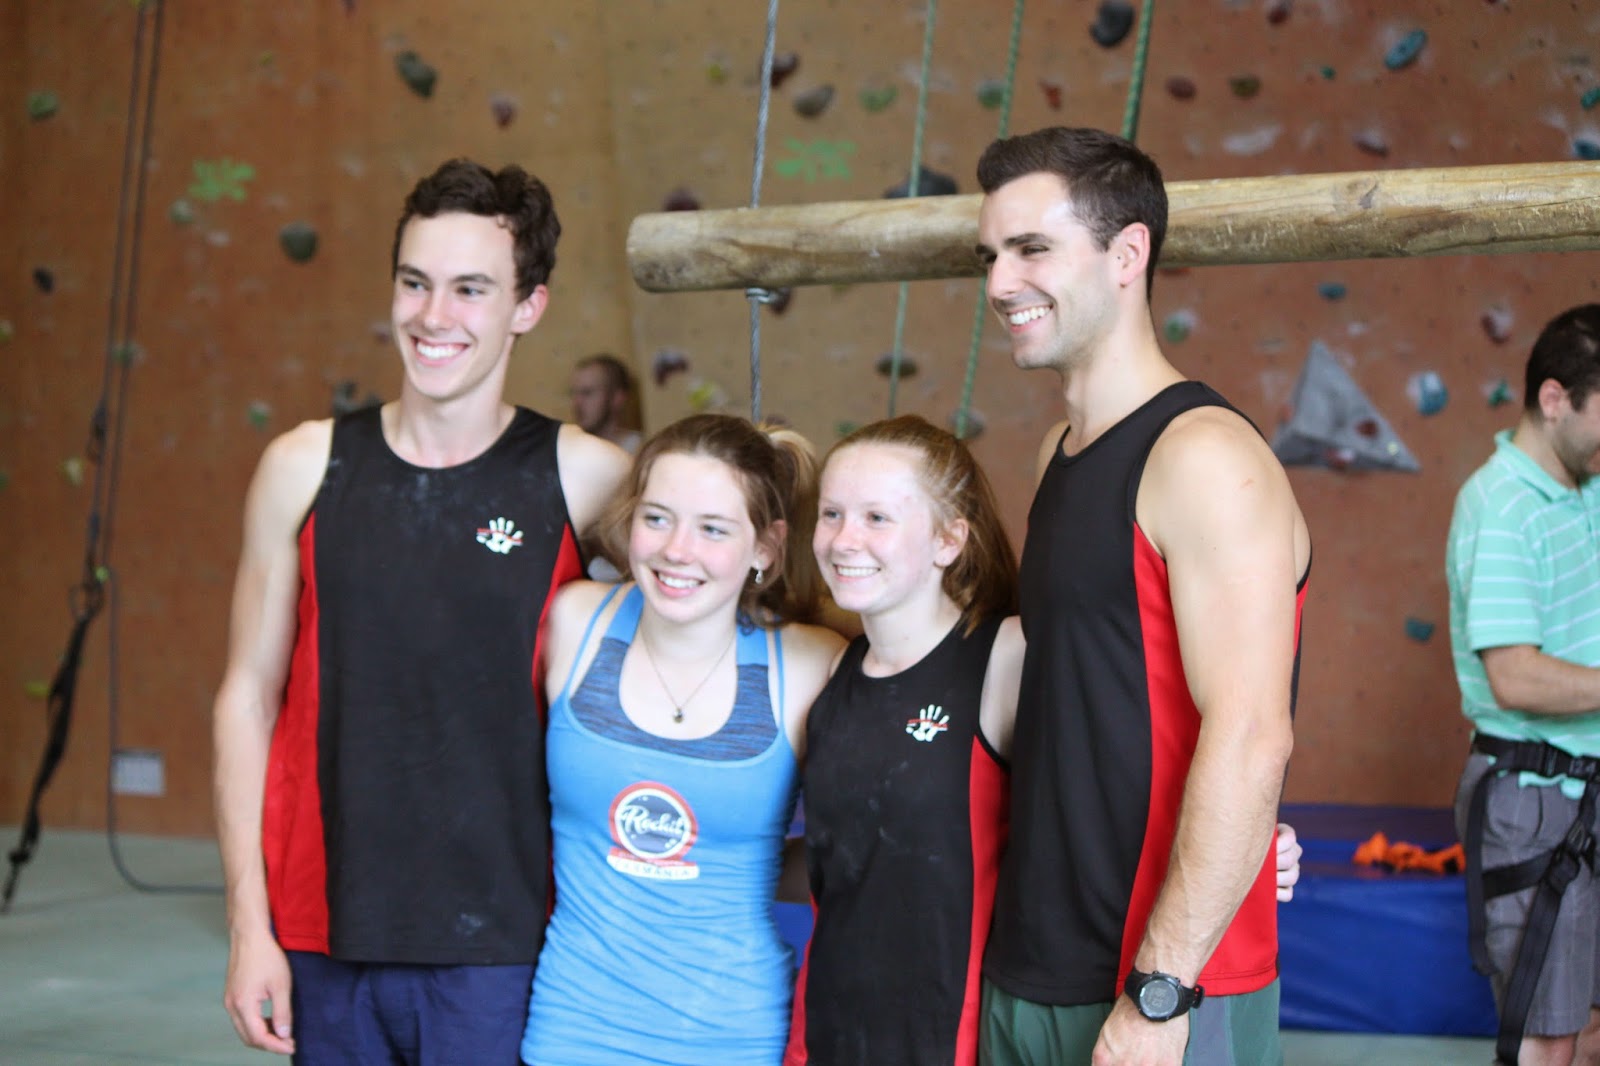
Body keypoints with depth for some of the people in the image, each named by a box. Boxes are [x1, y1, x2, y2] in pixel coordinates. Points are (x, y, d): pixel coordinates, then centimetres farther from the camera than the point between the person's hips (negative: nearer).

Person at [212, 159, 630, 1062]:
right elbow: (249, 697, 5)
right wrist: (249, 927, 3)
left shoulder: (585, 479, -4)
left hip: (499, 958, -2)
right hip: (324, 946, 2)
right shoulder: (306, 467, 2)